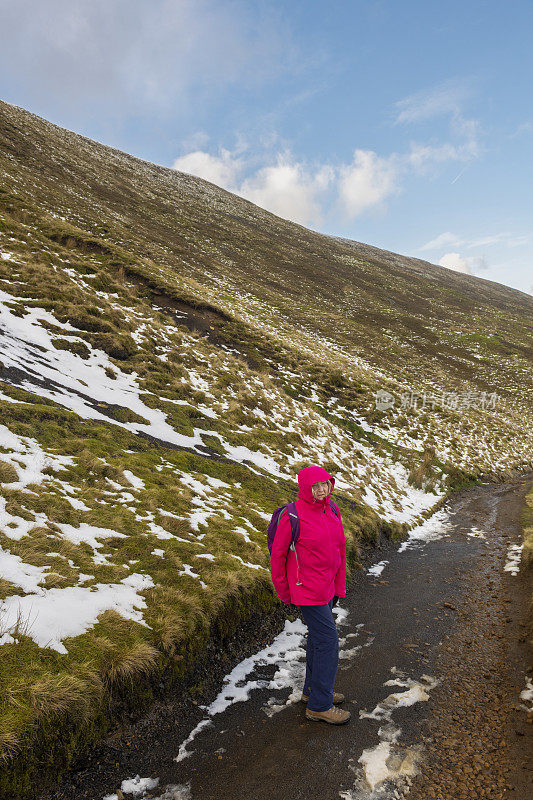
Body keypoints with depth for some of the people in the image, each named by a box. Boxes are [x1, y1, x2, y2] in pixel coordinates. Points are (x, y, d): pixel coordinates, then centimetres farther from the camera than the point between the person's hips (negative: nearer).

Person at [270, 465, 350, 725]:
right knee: (328, 640, -2)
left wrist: (340, 584, 10)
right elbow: (277, 554, -12)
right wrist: (283, 592, -4)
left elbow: (340, 547, 9)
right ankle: (319, 705, 13)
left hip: (328, 585, 8)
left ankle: (313, 689, 37)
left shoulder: (331, 510, 0)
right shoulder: (292, 516, -21)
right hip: (308, 589, -7)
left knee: (319, 636, 19)